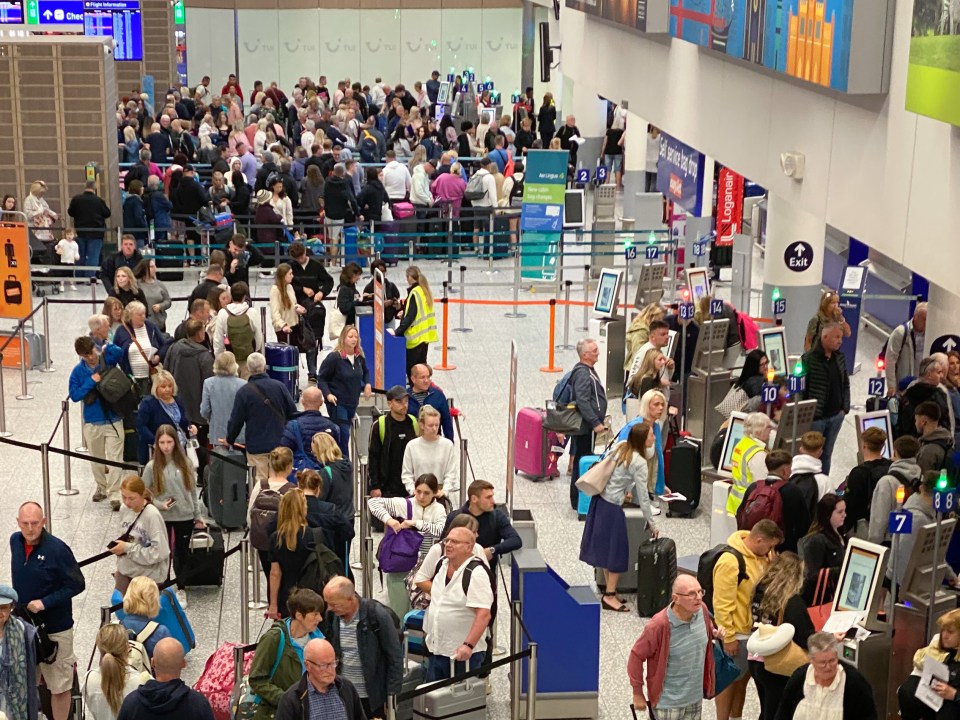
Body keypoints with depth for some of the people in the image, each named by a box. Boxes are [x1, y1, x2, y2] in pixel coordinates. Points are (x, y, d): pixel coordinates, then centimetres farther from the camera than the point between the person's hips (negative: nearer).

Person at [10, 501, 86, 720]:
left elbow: (77, 585, -16)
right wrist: (17, 603, 11)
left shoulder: (57, 549, -21)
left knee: (59, 685, 6)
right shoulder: (15, 541, -3)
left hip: (55, 628, -5)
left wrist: (45, 602, -22)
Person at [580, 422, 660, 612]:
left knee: (606, 547, 16)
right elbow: (643, 496, -13)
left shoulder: (619, 448, 4)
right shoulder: (639, 463, -16)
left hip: (600, 499, 8)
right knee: (617, 550, 2)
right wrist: (651, 524, -5)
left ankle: (609, 589, 25)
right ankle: (609, 596, 6)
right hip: (612, 507, -8)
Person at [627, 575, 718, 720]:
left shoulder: (701, 610, -9)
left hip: (695, 697, 6)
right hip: (668, 702, -6)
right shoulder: (660, 625, -27)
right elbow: (637, 656, -17)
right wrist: (637, 694, -10)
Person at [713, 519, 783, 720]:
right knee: (730, 679, 6)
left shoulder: (760, 554, 0)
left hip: (754, 627, 8)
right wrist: (728, 637, -21)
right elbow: (722, 604, -24)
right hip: (736, 632, -8)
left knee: (744, 676, 20)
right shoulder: (730, 561, -26)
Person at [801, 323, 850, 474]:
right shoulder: (809, 359, -13)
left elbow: (845, 384, 14)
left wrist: (845, 408, 6)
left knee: (827, 454, 14)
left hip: (836, 416, 5)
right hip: (815, 416, -5)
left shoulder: (840, 358, 6)